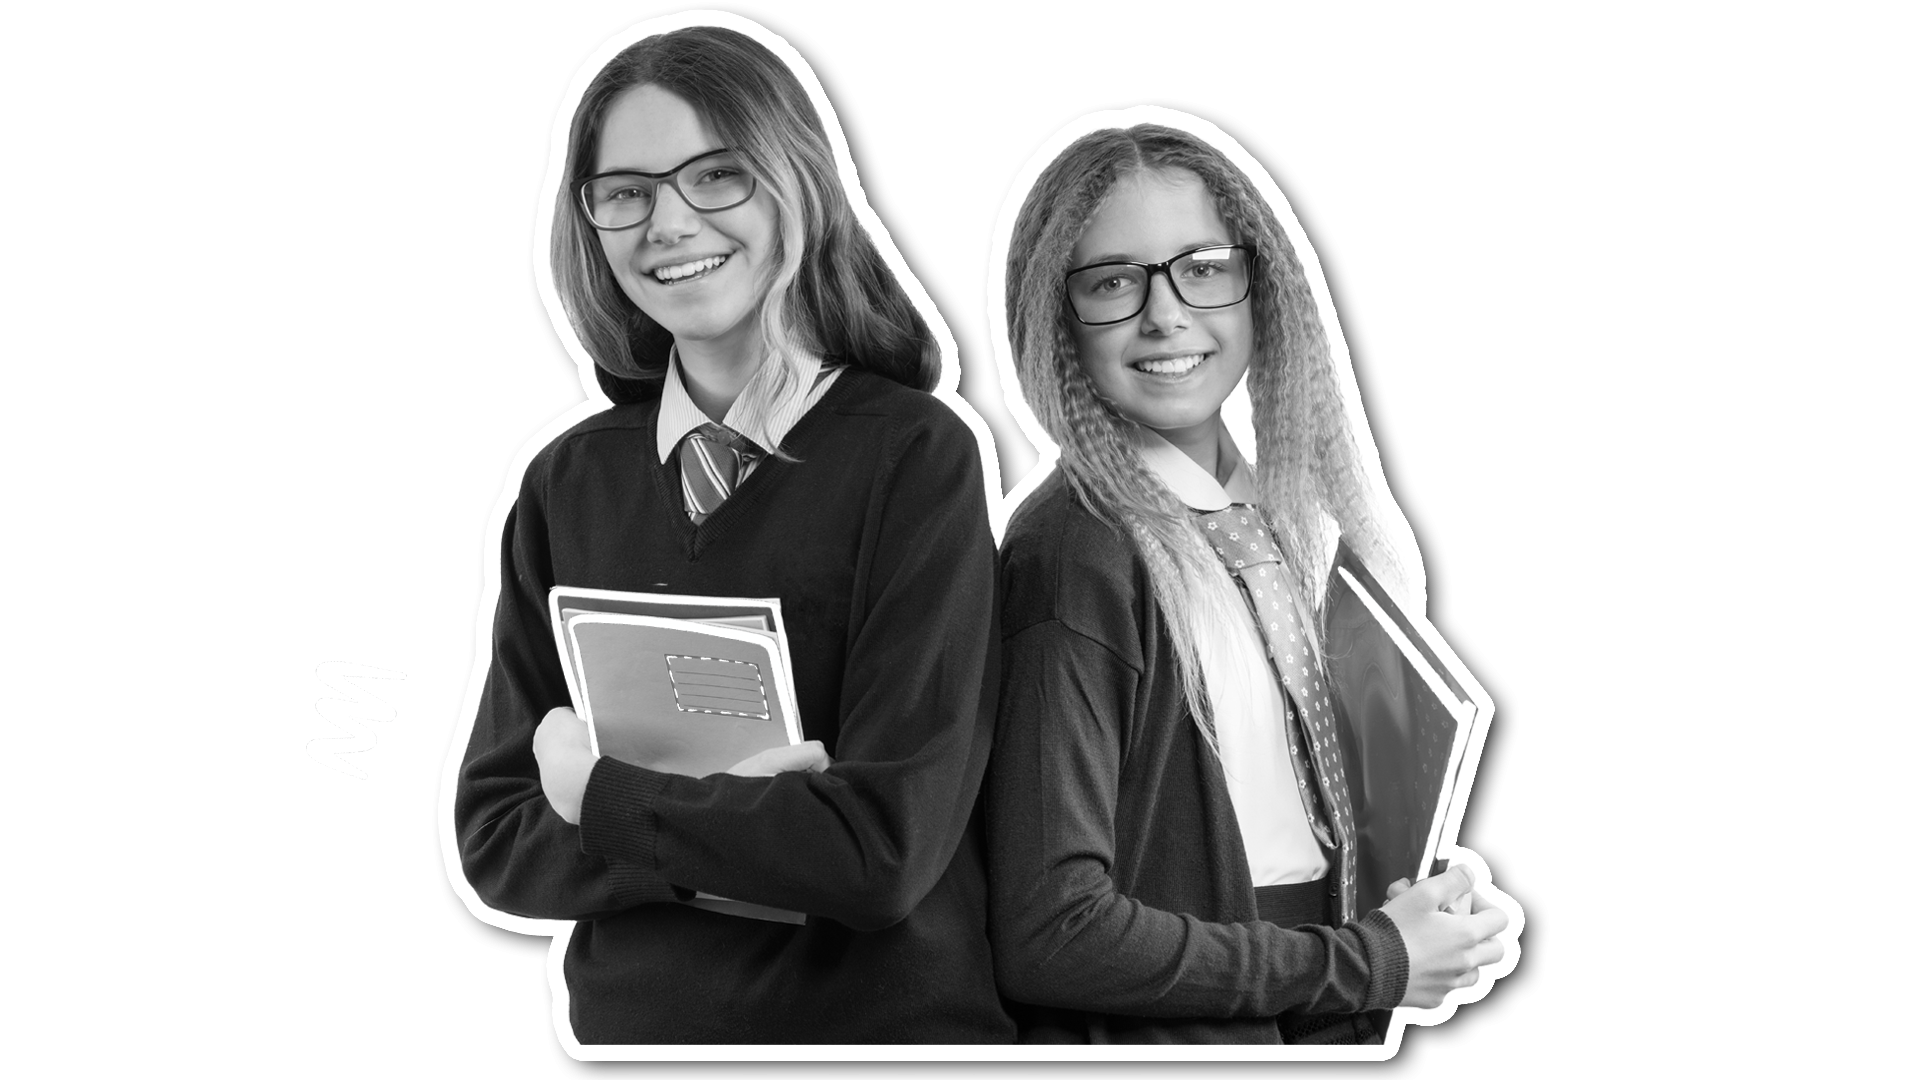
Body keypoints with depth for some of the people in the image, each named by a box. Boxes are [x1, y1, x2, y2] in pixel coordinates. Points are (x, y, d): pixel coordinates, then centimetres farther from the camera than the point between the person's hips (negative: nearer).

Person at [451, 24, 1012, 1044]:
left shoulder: (916, 453, -13)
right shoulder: (568, 482, -1)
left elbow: (888, 850, -20)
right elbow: (495, 841, -3)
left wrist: (600, 793, -11)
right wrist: (740, 818, -18)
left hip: (890, 1016, -3)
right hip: (631, 1016, 3)